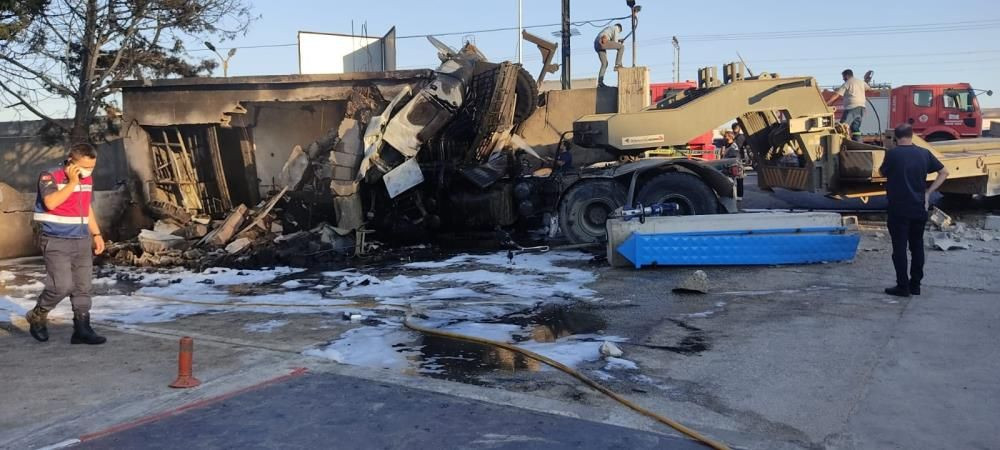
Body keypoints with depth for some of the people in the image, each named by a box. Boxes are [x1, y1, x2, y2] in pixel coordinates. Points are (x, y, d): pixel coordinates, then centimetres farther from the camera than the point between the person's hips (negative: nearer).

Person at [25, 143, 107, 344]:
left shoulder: (87, 179, 8)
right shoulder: (50, 176, -11)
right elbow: (51, 202, -29)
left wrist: (96, 234, 17)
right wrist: (72, 183, -24)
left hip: (82, 241, 6)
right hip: (57, 242, -6)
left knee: (83, 287, 5)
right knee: (62, 286, -11)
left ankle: (82, 329, 11)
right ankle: (37, 317, 15)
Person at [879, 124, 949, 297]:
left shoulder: (892, 154, -12)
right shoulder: (924, 153, 1)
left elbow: (882, 172, 4)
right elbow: (944, 173, 7)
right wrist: (928, 192, 7)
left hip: (899, 208, -4)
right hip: (919, 208, 4)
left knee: (899, 248, 2)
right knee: (917, 246, 15)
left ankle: (903, 286, 4)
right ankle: (915, 284, 20)